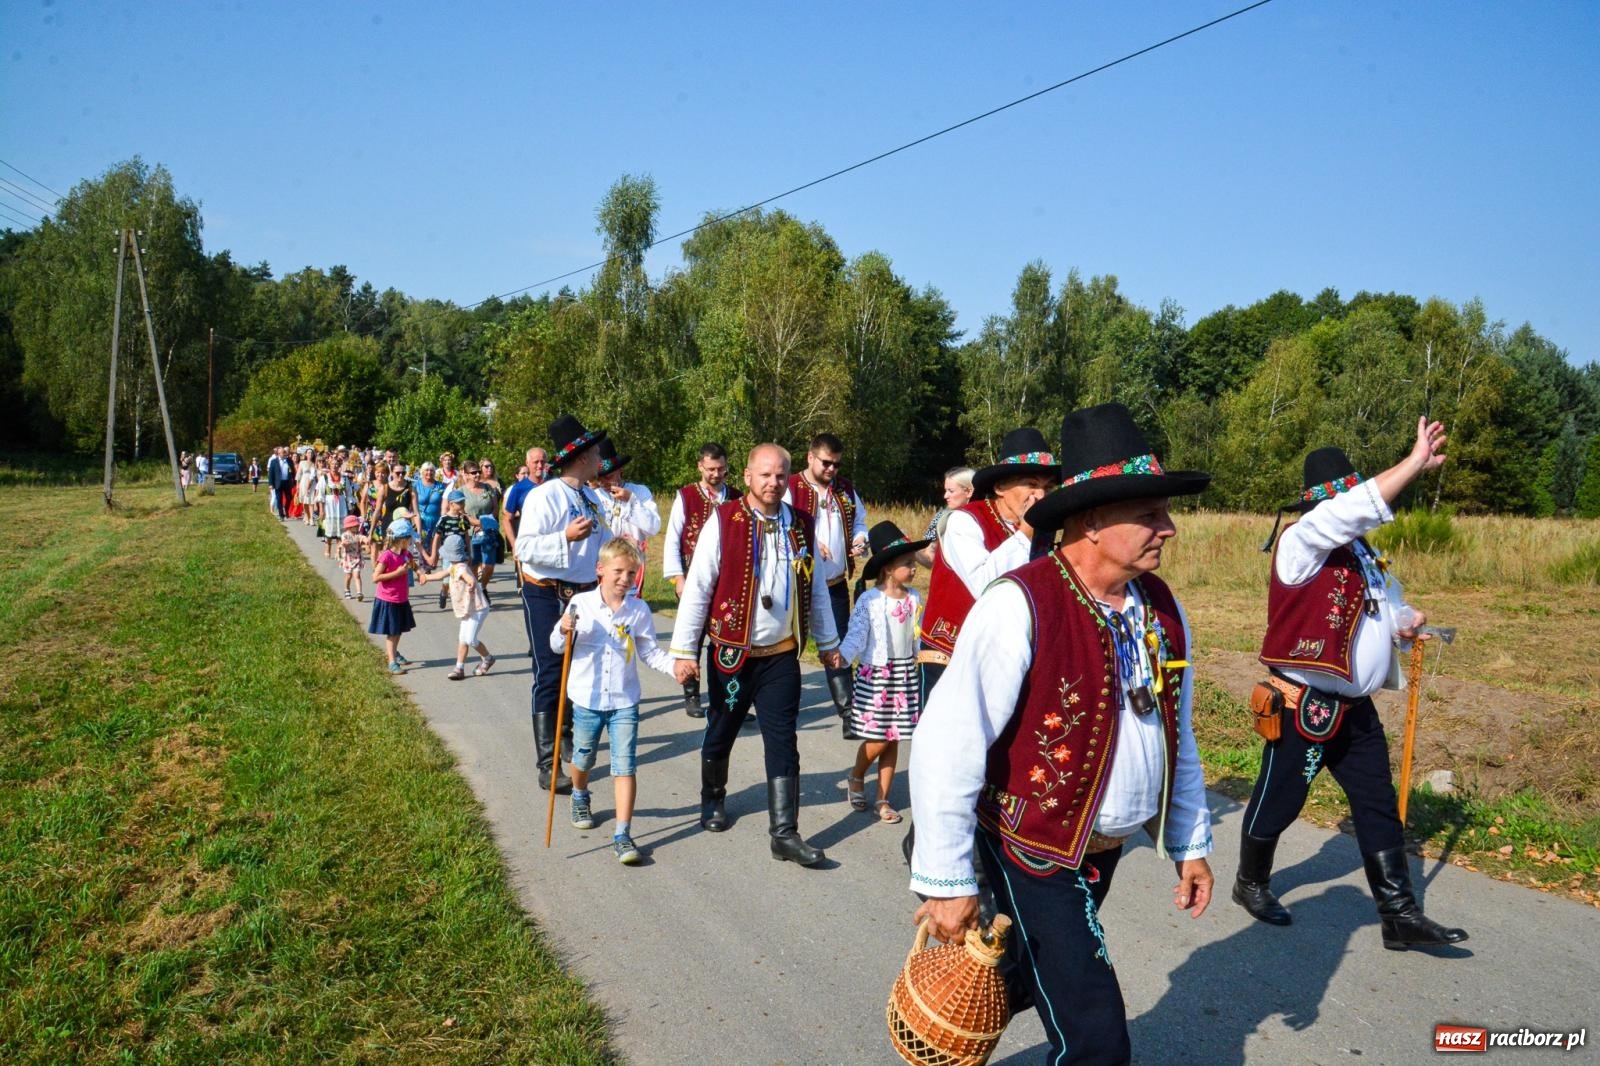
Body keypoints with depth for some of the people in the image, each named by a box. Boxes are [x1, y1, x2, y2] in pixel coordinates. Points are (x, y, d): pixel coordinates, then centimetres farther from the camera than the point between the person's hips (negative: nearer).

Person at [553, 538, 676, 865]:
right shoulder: (581, 604, -8)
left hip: (625, 702, 0)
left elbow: (650, 652, -1)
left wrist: (674, 665, -18)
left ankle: (623, 835, -3)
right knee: (583, 758, 21)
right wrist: (564, 631, -25)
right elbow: (558, 646, -3)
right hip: (587, 699, 1)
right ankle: (580, 798, 52)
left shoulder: (639, 609, -5)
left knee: (624, 766, -5)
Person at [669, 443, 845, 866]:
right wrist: (684, 650, -12)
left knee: (783, 742, 0)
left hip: (782, 655, 2)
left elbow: (816, 588, 11)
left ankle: (784, 833, 5)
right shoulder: (723, 522, -10)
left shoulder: (801, 525, 2)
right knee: (721, 733, 16)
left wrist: (828, 643, 15)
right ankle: (712, 800, 41)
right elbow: (697, 588, -10)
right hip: (732, 653, -2)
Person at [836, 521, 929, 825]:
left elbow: (918, 636, 11)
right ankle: (856, 778, 27)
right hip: (875, 674, -4)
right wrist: (840, 657, -28)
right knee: (877, 739, -4)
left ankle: (883, 799, 20)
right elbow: (856, 635, -15)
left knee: (893, 738, 8)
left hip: (905, 674, 5)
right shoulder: (869, 600, -11)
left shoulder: (914, 598, 4)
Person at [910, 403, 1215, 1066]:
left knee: (1027, 980, 23)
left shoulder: (1161, 608, -2)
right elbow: (946, 744, -25)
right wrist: (946, 883, -21)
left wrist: (1190, 844, 16)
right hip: (1035, 854, -7)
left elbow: (1176, 734, 12)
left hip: (1107, 849, 7)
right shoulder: (1021, 606, -26)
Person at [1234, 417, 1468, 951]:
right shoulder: (1301, 542, -16)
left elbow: (1384, 602, 23)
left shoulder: (1363, 553, 9)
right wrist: (1415, 463, -29)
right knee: (1278, 802, 8)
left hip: (1356, 708, 8)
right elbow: (1354, 510, -32)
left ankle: (1399, 915, 18)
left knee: (1379, 806, 10)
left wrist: (1404, 621, 1)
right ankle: (1251, 884, 30)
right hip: (1304, 707, -8)